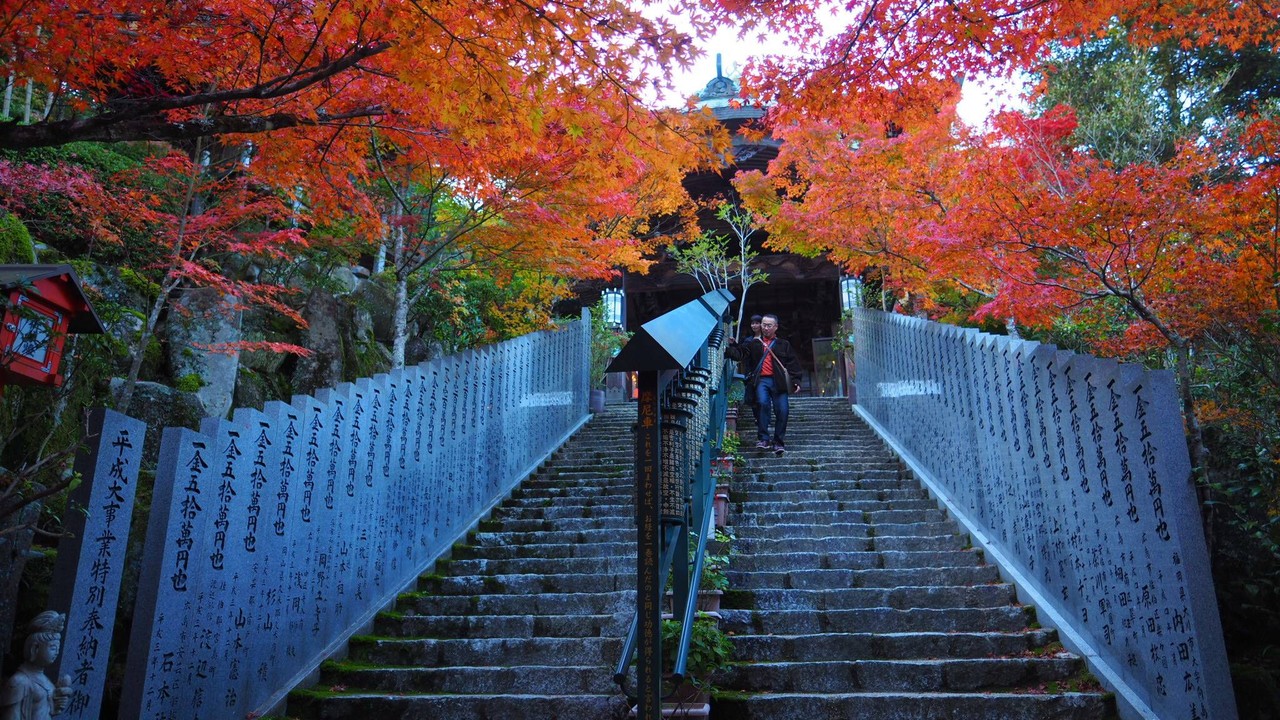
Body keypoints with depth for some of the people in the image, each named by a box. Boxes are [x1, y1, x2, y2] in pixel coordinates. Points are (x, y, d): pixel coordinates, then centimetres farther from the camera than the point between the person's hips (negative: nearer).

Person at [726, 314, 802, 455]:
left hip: (778, 382, 1)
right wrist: (727, 349, -18)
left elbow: (793, 363, 12)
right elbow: (739, 353, 1)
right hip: (761, 380, -1)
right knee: (763, 403, -25)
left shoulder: (783, 345, 16)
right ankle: (764, 439, -18)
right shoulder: (754, 344, 15)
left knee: (782, 410, -6)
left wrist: (796, 381, 2)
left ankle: (778, 442, 8)